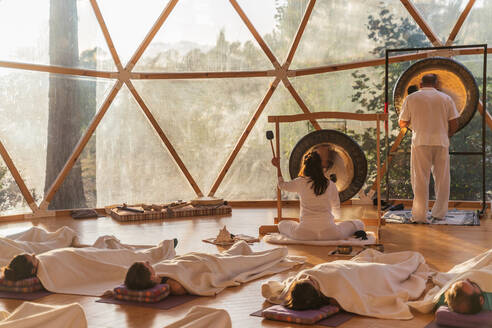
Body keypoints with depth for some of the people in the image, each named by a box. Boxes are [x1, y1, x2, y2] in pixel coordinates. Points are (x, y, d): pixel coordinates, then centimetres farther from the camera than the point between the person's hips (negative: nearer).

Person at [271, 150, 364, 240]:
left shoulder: (300, 183, 2)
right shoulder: (330, 185, 4)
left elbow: (282, 185, 24)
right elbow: (337, 212, 15)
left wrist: (278, 167, 38)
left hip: (305, 233, 0)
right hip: (329, 232, 0)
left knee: (282, 224, 29)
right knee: (359, 224, 20)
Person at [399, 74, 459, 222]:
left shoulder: (411, 98, 5)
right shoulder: (446, 98, 9)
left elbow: (402, 123, 8)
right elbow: (454, 125, 5)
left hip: (421, 143, -2)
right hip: (441, 142, 2)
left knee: (420, 180, 1)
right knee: (442, 179, 11)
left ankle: (420, 215, 1)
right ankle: (439, 213, 18)